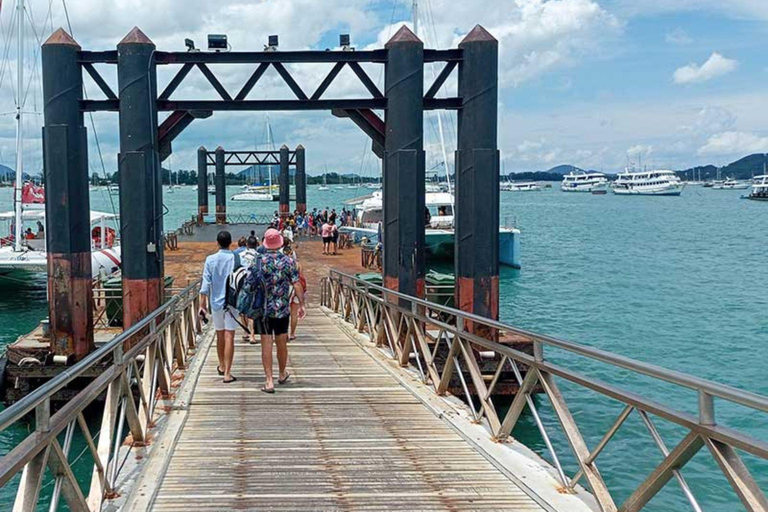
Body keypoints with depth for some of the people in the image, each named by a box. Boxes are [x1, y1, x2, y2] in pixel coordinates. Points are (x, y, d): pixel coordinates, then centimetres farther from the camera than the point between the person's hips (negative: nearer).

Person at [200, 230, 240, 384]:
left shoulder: (210, 260, -2)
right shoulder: (236, 259, -5)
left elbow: (206, 283, -3)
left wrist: (202, 303, 2)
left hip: (216, 302, 2)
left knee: (220, 335, 17)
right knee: (229, 336, -3)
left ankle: (222, 366, 34)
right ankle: (227, 373, -7)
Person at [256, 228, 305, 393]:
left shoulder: (259, 261, -5)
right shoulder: (288, 261, -3)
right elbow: (296, 284, -6)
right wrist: (301, 304, -2)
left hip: (263, 309, -1)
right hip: (283, 309, 1)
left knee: (266, 345, 1)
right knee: (281, 343, 15)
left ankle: (269, 381, -3)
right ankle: (282, 375, 34)